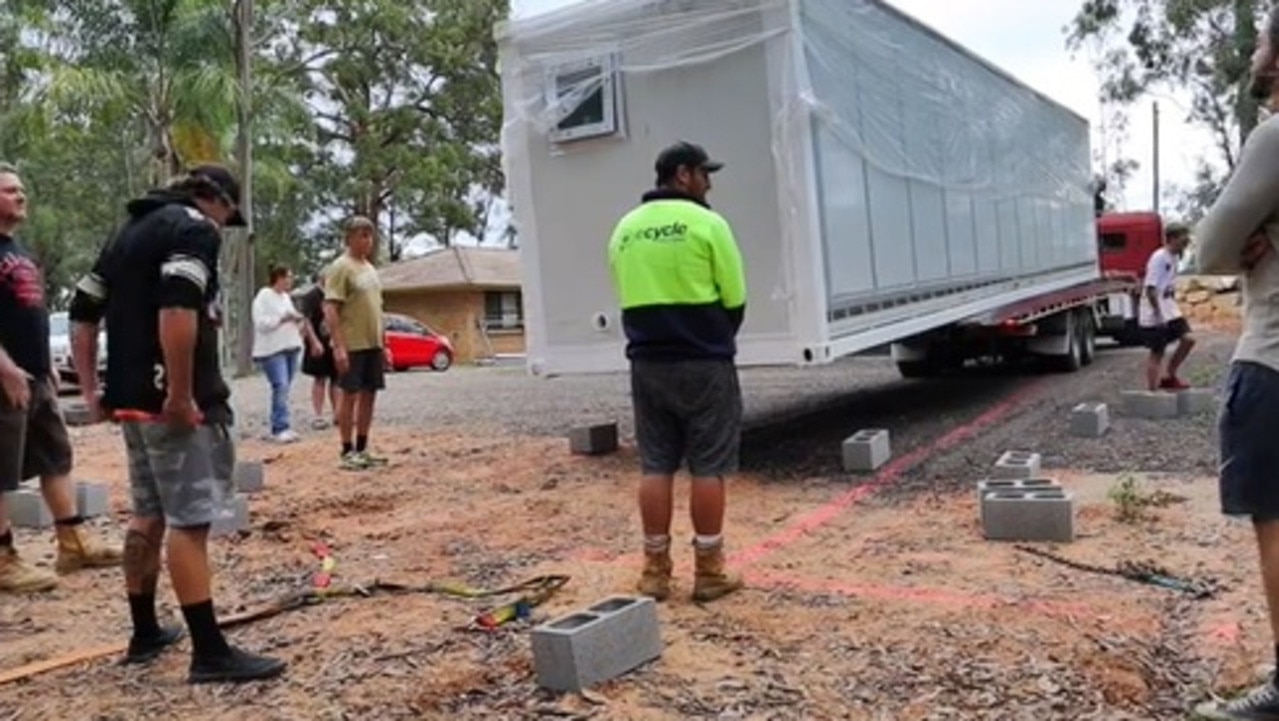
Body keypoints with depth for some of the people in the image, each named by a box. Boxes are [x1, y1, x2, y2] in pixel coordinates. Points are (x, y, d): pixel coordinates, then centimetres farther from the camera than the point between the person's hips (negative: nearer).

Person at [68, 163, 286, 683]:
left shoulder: (128, 230, 21)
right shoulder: (194, 229, -8)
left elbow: (82, 312, 21)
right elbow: (177, 310, -25)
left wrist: (91, 388, 20)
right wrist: (181, 394, -23)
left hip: (129, 399, 9)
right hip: (171, 401, -9)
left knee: (149, 513, 18)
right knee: (190, 520, -7)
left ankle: (145, 634, 28)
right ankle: (210, 653, -3)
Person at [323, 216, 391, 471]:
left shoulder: (370, 268, 15)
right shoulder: (341, 267, -10)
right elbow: (330, 309, -16)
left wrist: (384, 344, 17)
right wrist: (338, 346, -22)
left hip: (373, 344, 8)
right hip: (352, 345, -8)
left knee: (369, 394, 9)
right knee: (351, 395, -3)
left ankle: (362, 449, 17)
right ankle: (347, 452, 5)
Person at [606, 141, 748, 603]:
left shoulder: (624, 229, 10)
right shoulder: (707, 224, -7)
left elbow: (627, 298, 12)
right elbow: (734, 299, -4)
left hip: (647, 362, 5)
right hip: (704, 363, -5)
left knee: (655, 467, 9)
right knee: (708, 468, 3)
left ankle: (655, 569, 14)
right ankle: (709, 570, 9)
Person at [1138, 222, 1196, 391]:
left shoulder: (1175, 257, 9)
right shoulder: (1159, 258, -18)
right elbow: (1150, 289, -23)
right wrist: (1159, 314, -22)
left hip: (1170, 311, 8)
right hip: (1155, 315, -8)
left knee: (1188, 339, 1)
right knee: (1157, 352, -2)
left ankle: (1169, 377, 15)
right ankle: (1152, 392, 8)